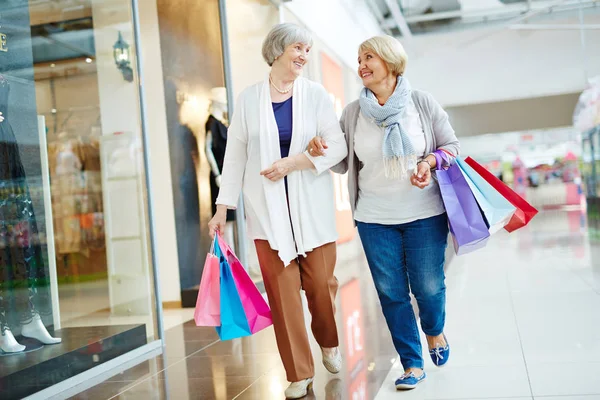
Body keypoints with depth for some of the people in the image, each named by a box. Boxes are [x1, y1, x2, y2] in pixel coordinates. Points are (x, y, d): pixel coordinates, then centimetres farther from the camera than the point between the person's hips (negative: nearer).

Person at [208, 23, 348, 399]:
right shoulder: (249, 99, 5)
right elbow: (235, 155, 6)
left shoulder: (315, 94, 3)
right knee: (282, 290, -2)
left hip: (312, 207, 0)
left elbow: (338, 146, -3)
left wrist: (294, 162, -16)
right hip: (268, 209, 0)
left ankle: (329, 343, 35)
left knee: (321, 283, 4)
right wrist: (223, 207, 3)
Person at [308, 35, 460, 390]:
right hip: (374, 219, 2)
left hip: (424, 214, -1)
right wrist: (321, 151, -13)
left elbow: (451, 146, 3)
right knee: (391, 293, 4)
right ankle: (412, 364, 20)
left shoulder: (422, 102, -2)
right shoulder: (353, 112, 2)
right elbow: (343, 163, 7)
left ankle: (435, 331, 38)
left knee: (428, 286, 3)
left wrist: (430, 161, -16)